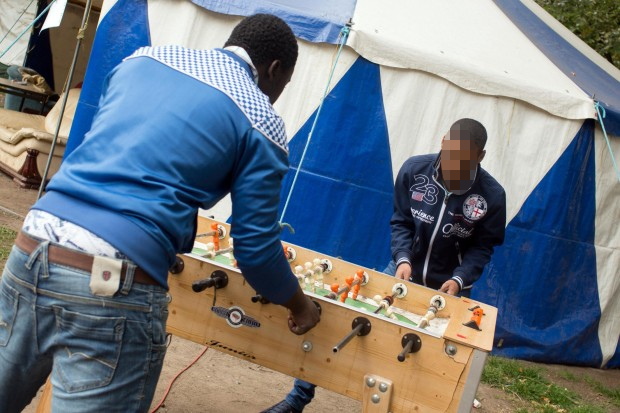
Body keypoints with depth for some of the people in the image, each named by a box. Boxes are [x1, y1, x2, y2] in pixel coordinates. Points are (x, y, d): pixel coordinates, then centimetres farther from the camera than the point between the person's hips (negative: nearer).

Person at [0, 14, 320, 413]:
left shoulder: (144, 58, 19)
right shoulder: (262, 125, 2)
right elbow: (255, 248, 3)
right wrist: (299, 304, 22)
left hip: (32, 246, 6)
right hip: (113, 284, -6)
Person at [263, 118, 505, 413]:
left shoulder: (492, 195, -17)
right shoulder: (414, 170, -14)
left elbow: (482, 247, -6)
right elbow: (400, 222, -4)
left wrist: (459, 279, -22)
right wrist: (402, 259, -20)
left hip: (449, 285, -1)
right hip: (404, 271, 1)